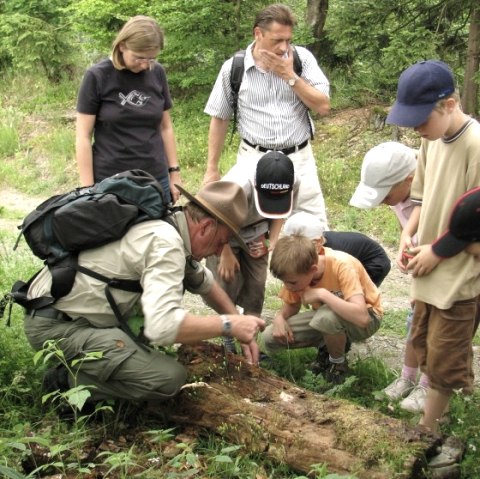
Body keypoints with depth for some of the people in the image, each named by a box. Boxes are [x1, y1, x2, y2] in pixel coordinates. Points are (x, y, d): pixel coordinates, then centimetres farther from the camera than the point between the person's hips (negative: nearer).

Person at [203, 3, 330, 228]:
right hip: (254, 160, 0)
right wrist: (212, 169, 5)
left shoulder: (302, 58, -4)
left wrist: (290, 76, -16)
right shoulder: (233, 68, -4)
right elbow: (219, 119, 4)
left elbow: (323, 107, -7)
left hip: (299, 159, 1)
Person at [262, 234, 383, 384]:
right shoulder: (297, 271, -17)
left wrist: (322, 294, -41)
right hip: (325, 314, 6)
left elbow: (361, 317, -44)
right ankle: (333, 342, 8)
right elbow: (291, 306, -1)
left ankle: (338, 362, -9)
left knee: (327, 317, -40)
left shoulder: (342, 266, -33)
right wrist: (279, 318, -23)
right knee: (270, 337, -12)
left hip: (366, 318, -6)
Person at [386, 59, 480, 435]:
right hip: (431, 270, 8)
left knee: (443, 361, 5)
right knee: (424, 346, 19)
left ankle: (428, 429, 20)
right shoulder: (432, 140, 1)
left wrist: (438, 251, -15)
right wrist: (409, 233, -1)